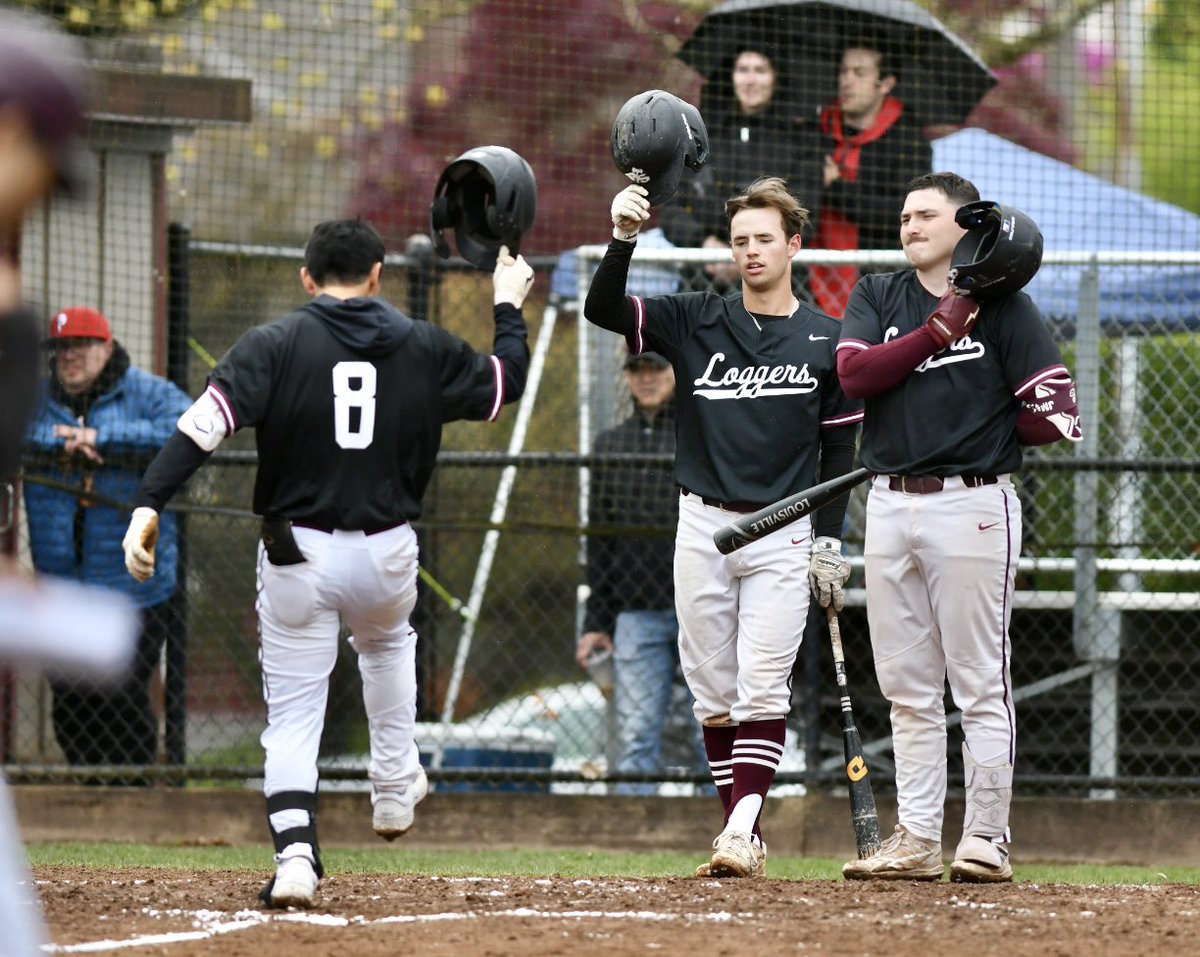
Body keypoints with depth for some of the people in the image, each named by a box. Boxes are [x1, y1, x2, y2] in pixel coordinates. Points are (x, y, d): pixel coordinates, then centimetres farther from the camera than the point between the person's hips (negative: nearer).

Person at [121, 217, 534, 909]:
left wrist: (150, 503, -20)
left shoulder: (275, 345, -4)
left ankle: (296, 853, -14)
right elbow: (506, 384, 17)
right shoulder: (424, 348, 2)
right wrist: (509, 307, 33)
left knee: (292, 713, 4)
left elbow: (206, 422, -16)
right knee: (388, 643, 36)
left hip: (297, 553, -2)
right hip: (387, 555, 2)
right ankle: (395, 790, 42)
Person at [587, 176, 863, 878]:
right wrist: (625, 238, -21)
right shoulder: (696, 322, 6)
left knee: (763, 689, -11)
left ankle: (744, 833, -16)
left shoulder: (827, 341, 4)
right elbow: (603, 310, -6)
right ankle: (740, 833, 10)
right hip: (704, 527, 2)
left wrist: (830, 539, 1)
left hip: (784, 534, -2)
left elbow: (840, 448, 7)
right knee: (714, 690, 3)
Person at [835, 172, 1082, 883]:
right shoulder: (877, 297, 13)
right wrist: (938, 330, -12)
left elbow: (1055, 417, -6)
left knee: (980, 684, -4)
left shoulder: (1003, 304, -1)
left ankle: (987, 839, 0)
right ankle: (917, 842, 11)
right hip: (890, 505, 5)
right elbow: (855, 373, -7)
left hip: (972, 506, -5)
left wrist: (977, 423, -6)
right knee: (908, 687, 7)